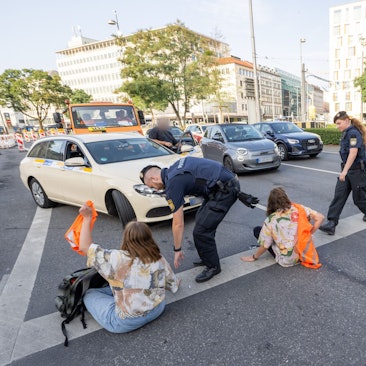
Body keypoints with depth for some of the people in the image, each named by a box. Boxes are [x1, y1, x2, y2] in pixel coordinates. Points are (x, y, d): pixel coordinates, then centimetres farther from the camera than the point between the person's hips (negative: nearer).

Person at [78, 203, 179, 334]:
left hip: (126, 323, -4)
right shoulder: (159, 259, -11)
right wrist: (175, 283, 26)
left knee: (89, 294, 14)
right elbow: (174, 285, 3)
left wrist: (87, 218, -11)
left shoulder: (117, 259, -25)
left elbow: (85, 247, -18)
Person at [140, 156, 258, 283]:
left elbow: (178, 224, -8)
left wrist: (177, 250, 5)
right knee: (201, 219, 19)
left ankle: (213, 266, 17)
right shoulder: (174, 168, 11)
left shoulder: (173, 184, -14)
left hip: (225, 190, -10)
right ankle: (208, 257, 33)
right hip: (230, 181, 10)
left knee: (201, 230, -4)